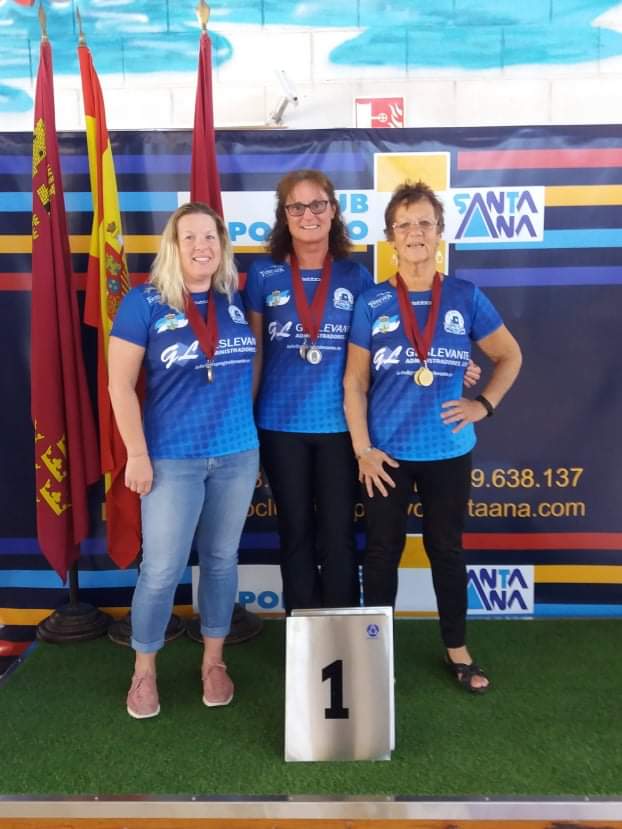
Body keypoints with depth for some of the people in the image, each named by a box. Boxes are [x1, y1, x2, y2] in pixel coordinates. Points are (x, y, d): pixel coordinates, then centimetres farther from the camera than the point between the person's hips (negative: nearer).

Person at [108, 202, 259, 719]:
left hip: (238, 454, 4)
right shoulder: (145, 302, -6)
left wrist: (246, 422, 12)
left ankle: (214, 661, 32)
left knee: (222, 560, 13)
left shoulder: (237, 298, 5)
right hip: (173, 459, -3)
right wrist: (137, 454, -10)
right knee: (161, 570, 2)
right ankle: (144, 672, 25)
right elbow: (120, 385, -7)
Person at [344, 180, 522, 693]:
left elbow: (510, 356, 11)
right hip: (388, 453, 0)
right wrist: (362, 449, -8)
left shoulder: (466, 298, -1)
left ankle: (457, 650, 31)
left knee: (447, 549, 14)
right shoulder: (372, 304, -3)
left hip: (449, 451, 1)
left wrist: (484, 404, -2)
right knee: (383, 551, 11)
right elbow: (354, 383, -2)